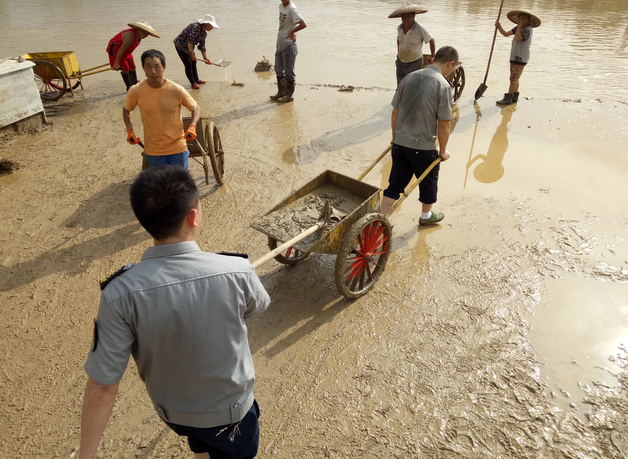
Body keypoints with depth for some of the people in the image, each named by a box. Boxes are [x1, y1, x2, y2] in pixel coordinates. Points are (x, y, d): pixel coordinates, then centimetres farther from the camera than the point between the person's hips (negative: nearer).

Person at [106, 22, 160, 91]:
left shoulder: (139, 36, -4)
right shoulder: (130, 36, -33)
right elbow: (121, 49, -33)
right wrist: (116, 63, -31)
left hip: (125, 52, 9)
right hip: (115, 50, -9)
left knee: (132, 67, 9)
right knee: (124, 68, -9)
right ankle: (129, 87, 2)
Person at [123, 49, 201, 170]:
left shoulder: (176, 90, -15)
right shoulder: (136, 91, -11)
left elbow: (195, 108, -1)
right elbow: (126, 110, 8)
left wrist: (192, 127, -18)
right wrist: (130, 131, -5)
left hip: (178, 148, -1)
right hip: (153, 150, 1)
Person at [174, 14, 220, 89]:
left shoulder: (204, 33, 1)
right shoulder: (196, 27, -28)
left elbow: (202, 46, 9)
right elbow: (190, 41, -35)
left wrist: (205, 58, 6)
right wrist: (191, 53, -35)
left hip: (188, 47, 9)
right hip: (180, 45, -9)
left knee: (193, 62, 16)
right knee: (188, 64, -7)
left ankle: (196, 80, 31)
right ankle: (193, 83, 1)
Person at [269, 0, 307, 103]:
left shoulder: (291, 9, -17)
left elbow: (303, 24, -26)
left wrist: (292, 32, -13)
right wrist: (292, 32, 1)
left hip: (288, 45, -9)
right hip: (280, 44, 9)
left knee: (289, 71, 2)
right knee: (278, 69, 17)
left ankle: (289, 95, 13)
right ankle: (281, 92, 30)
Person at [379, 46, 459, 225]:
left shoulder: (409, 78, 2)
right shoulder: (443, 86, -14)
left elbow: (395, 112, 7)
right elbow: (443, 125, -14)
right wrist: (443, 151, -1)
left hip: (399, 143, 4)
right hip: (424, 147, -4)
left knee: (395, 184, 13)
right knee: (428, 182, 20)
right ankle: (426, 216, 41)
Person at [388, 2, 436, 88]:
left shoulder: (420, 29, -16)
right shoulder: (399, 28, -1)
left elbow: (431, 41, -3)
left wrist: (432, 57, 2)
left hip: (414, 63, -5)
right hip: (401, 62, 5)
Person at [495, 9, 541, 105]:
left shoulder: (527, 30, -15)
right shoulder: (519, 28, 10)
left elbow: (518, 38, -30)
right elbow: (506, 34, 8)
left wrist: (519, 26, -22)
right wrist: (499, 27, -7)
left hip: (520, 58, -9)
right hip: (515, 57, 9)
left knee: (514, 78, -7)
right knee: (514, 78, 14)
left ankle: (508, 98, -4)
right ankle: (515, 97, 23)